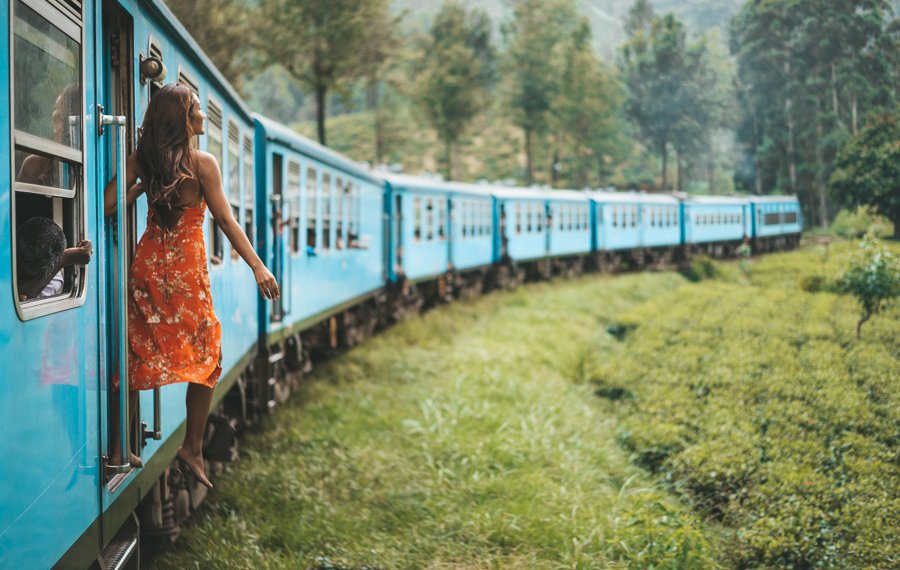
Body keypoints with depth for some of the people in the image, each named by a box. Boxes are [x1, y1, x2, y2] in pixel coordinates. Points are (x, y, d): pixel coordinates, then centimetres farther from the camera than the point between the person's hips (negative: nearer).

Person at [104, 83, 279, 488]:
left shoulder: (142, 159, 4)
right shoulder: (203, 163, -9)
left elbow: (107, 205, -2)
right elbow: (225, 220, -12)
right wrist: (258, 266, -11)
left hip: (148, 262, 5)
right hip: (187, 268, -5)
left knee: (138, 358, 9)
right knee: (205, 357, 6)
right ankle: (193, 448, 4)